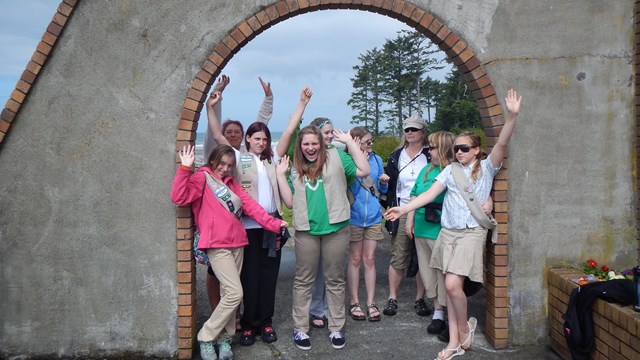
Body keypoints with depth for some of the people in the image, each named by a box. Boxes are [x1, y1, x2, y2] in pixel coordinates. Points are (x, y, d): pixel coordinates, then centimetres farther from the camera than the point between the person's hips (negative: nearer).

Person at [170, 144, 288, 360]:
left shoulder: (230, 183, 19)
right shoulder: (202, 178, 0)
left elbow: (250, 205, 11)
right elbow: (179, 198, -16)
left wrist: (273, 223, 2)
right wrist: (185, 168, -22)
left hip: (237, 243, 7)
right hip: (217, 245, -7)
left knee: (228, 293, 10)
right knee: (235, 293, -13)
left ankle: (224, 338, 22)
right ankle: (206, 337, 2)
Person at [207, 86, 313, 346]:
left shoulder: (273, 157, 12)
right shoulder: (239, 158, 4)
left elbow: (289, 131, 7)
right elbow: (218, 136, -5)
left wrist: (302, 103, 3)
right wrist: (210, 108, -16)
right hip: (248, 225, -3)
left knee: (268, 276, 8)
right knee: (250, 276, 3)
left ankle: (265, 322, 19)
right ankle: (248, 324, 14)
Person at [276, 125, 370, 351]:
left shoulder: (336, 157, 1)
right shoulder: (296, 170, 10)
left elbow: (364, 171, -9)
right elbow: (290, 202, 6)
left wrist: (349, 141, -9)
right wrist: (280, 175, 2)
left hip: (336, 228, -2)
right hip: (306, 230, 2)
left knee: (335, 280, 10)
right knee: (303, 280, 9)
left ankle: (336, 327, 23)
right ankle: (300, 328, 21)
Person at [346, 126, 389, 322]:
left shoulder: (376, 159, 4)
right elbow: (351, 190, -15)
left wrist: (383, 182, -8)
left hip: (373, 216, 3)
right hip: (354, 217, -3)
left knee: (369, 259, 7)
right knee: (355, 259, 7)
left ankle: (371, 302, 16)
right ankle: (354, 302, 18)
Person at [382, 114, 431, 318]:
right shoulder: (396, 156, 10)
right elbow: (389, 185, 12)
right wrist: (390, 207, 3)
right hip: (402, 213, 1)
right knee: (398, 259, 2)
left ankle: (420, 299, 17)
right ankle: (392, 299, 14)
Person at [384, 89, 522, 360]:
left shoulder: (486, 167, 1)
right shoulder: (450, 170, 10)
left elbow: (502, 144, -14)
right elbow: (429, 194, 4)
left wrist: (511, 116, -28)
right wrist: (403, 209, -7)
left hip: (472, 232, -4)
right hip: (447, 231, 4)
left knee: (452, 284, -15)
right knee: (450, 287, 5)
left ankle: (465, 327, 13)